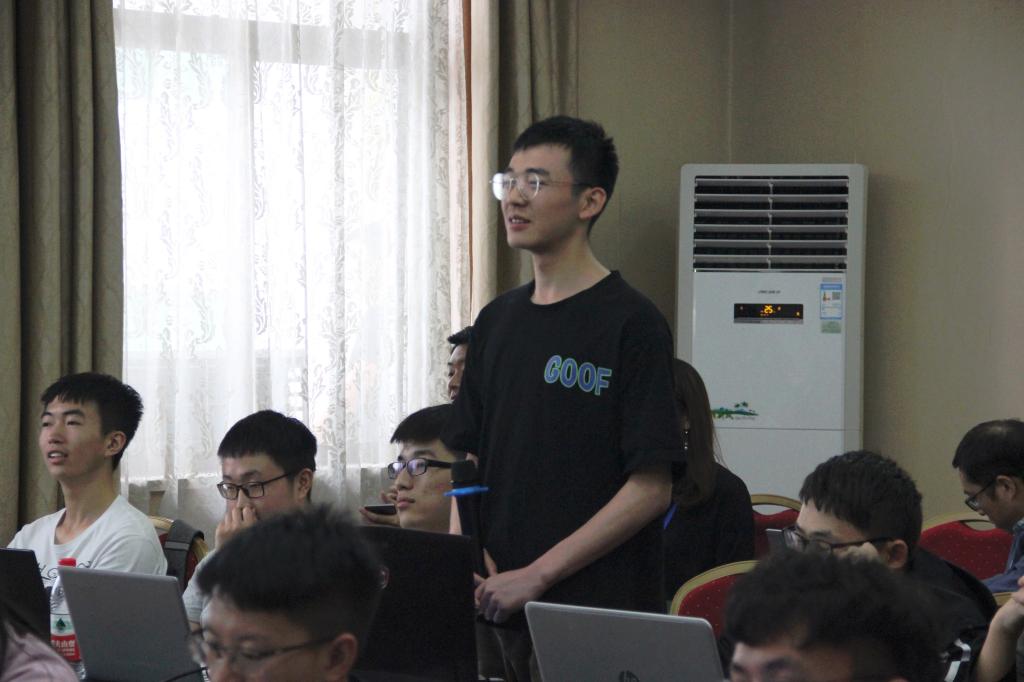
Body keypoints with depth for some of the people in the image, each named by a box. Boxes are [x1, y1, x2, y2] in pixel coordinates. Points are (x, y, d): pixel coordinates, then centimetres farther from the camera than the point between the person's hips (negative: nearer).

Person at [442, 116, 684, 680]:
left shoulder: (630, 323, -8)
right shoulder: (497, 321, 12)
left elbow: (651, 487, -13)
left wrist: (535, 575, -15)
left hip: (600, 613, -6)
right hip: (499, 607, 6)